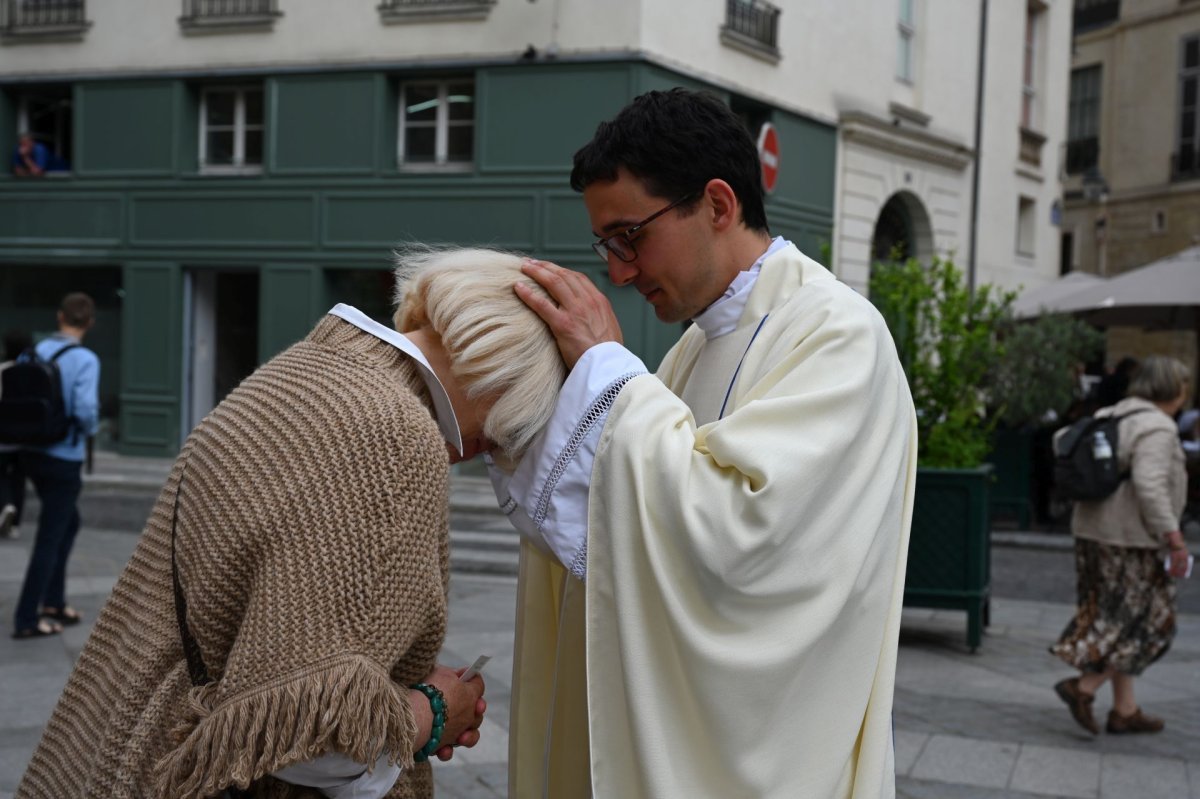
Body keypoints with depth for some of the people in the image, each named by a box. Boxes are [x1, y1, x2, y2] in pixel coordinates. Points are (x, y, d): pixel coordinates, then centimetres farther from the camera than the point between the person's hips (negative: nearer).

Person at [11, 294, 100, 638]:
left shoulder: (37, 351, 3)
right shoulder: (85, 360, -15)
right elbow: (86, 410, -25)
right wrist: (90, 429, -4)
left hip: (33, 453, 7)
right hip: (64, 460, -7)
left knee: (68, 523, 24)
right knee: (49, 539, 3)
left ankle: (53, 601, 27)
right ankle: (26, 620, 9)